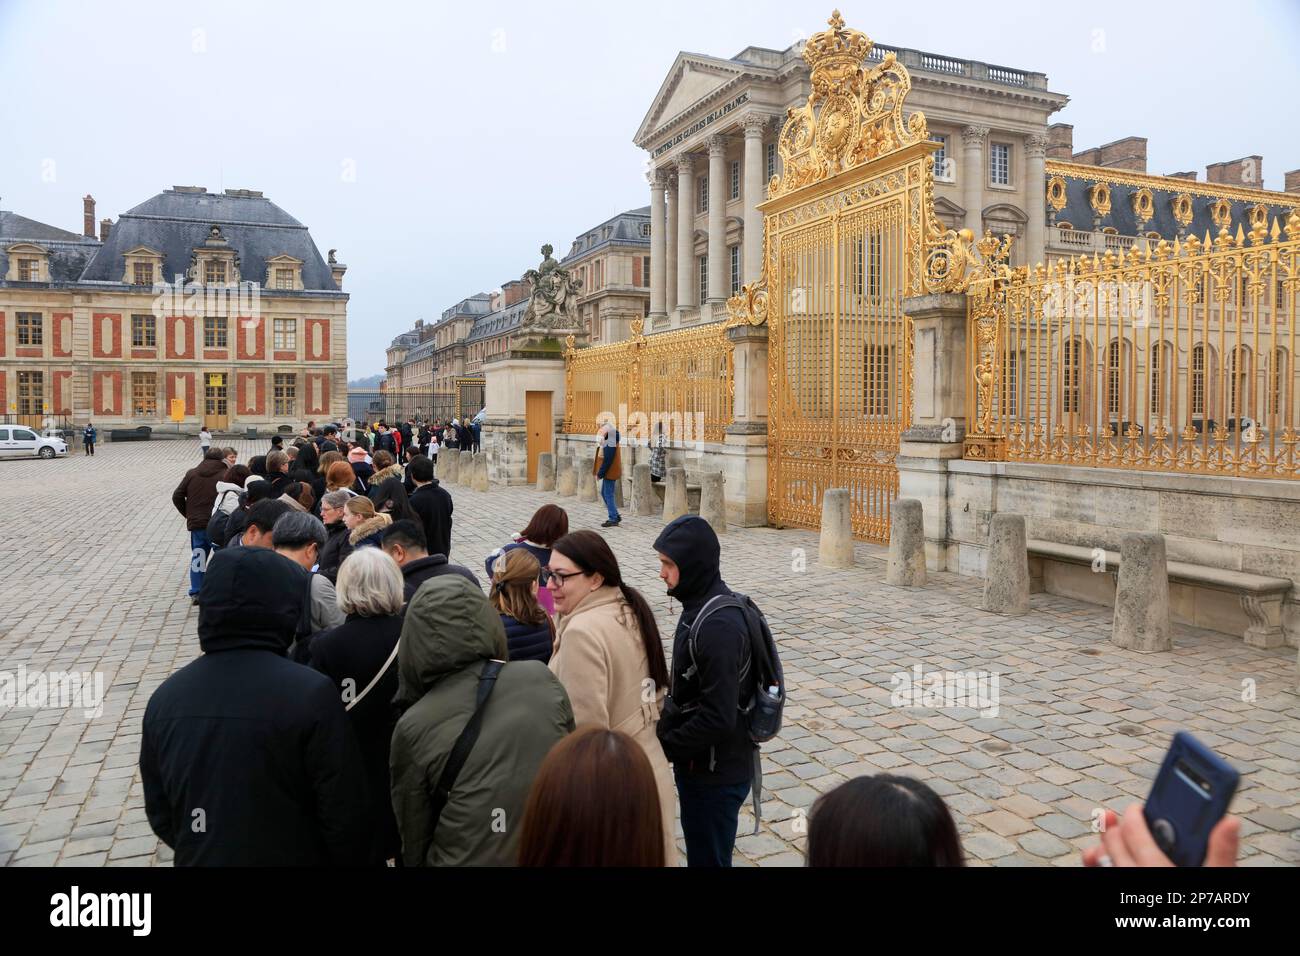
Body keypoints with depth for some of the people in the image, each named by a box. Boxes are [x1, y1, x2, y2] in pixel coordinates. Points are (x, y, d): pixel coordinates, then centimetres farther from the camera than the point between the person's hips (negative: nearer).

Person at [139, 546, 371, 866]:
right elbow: (346, 817, -18)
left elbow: (159, 814, 4)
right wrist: (352, 859, 0)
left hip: (199, 859, 4)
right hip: (292, 858, -4)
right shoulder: (311, 693, -25)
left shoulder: (164, 697, -8)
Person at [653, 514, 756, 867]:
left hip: (716, 771, -9)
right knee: (702, 849, 24)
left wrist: (663, 746, -18)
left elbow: (719, 718, -28)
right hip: (702, 761, 9)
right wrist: (666, 725, 6)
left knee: (708, 857, 8)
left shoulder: (717, 627, -28)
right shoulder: (703, 604, 3)